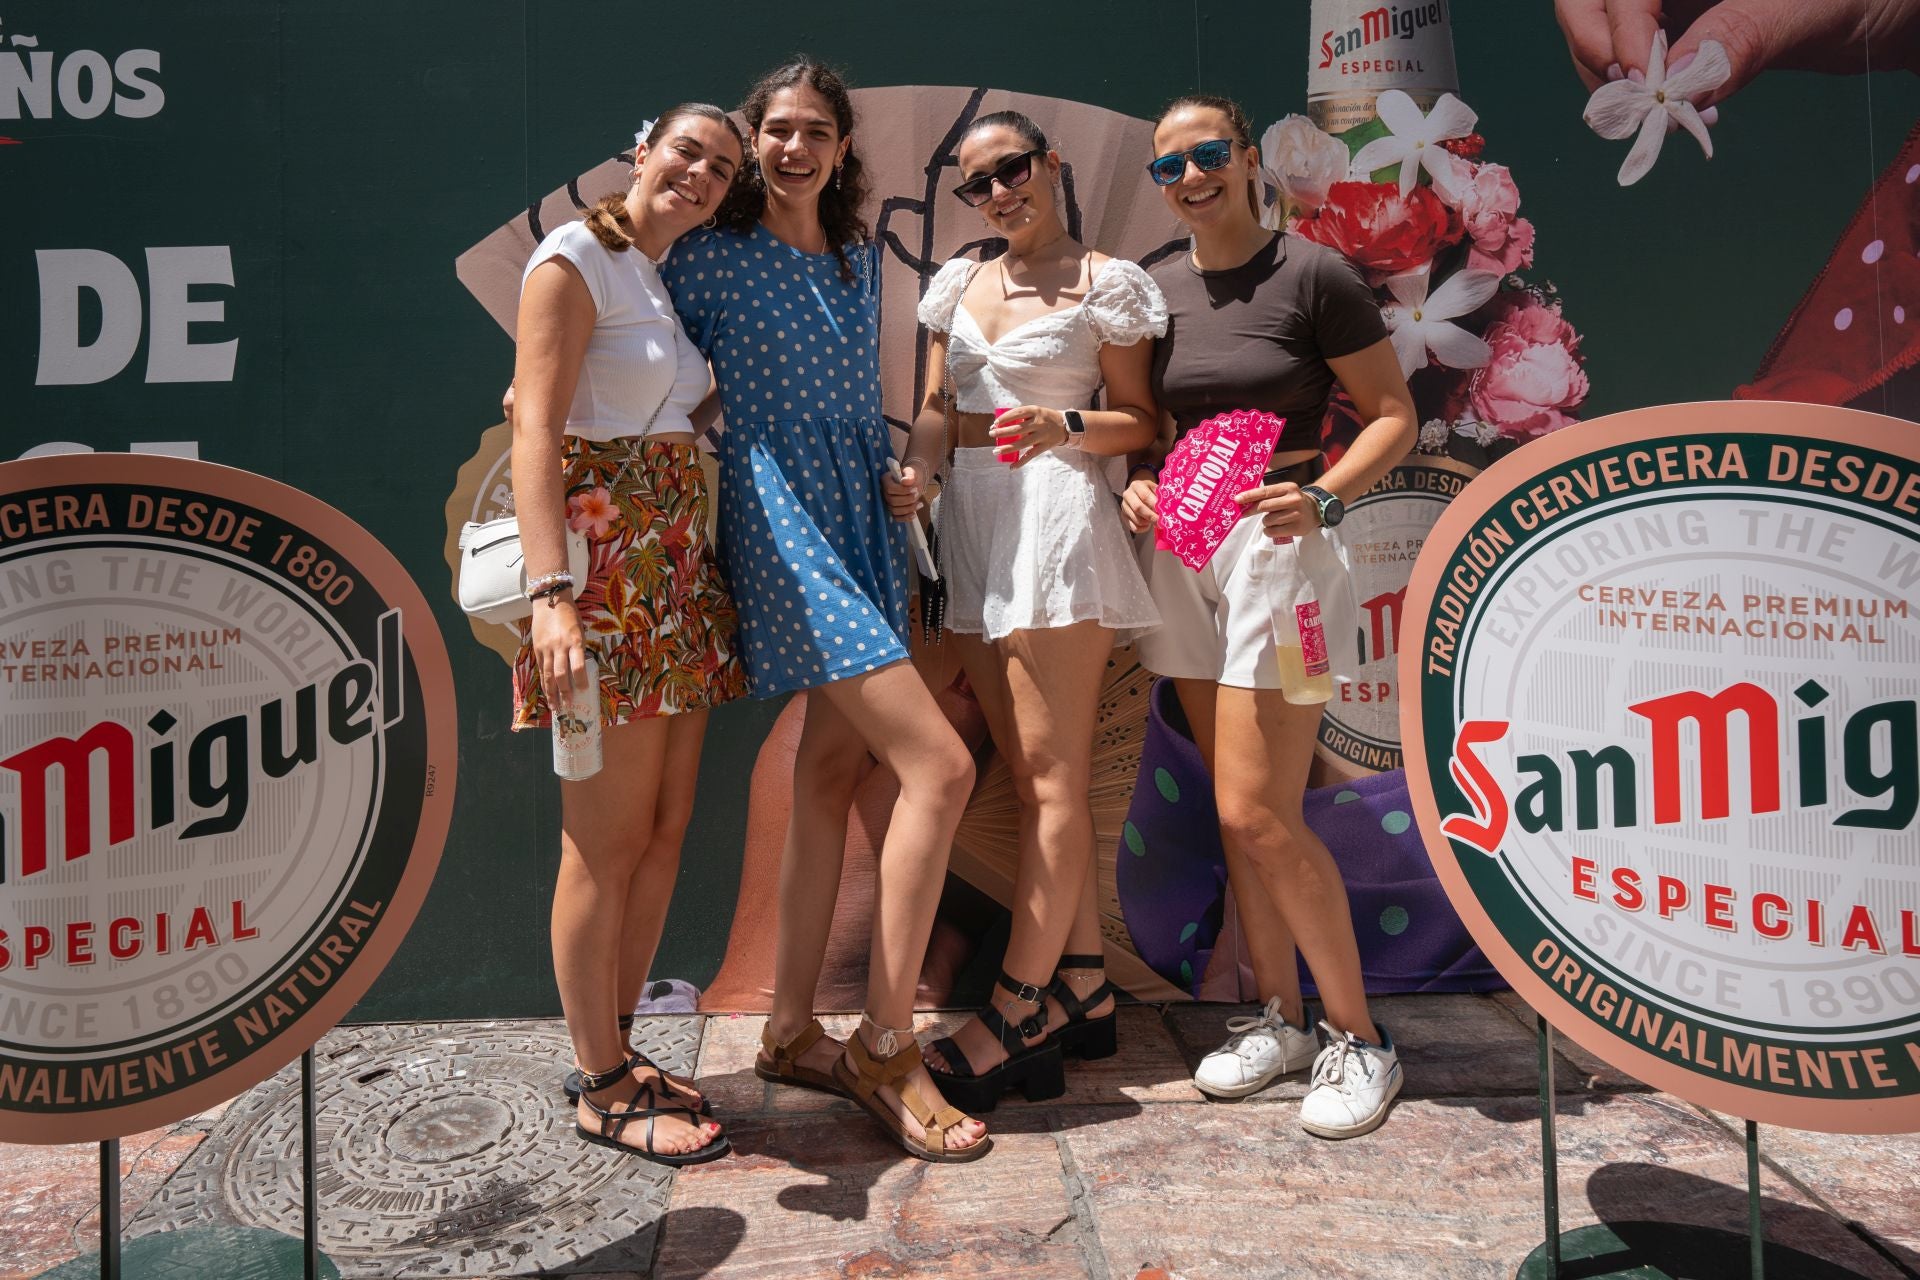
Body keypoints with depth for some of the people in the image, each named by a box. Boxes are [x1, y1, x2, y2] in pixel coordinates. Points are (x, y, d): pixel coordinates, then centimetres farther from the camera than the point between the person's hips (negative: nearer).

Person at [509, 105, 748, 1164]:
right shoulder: (574, 260, -4)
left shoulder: (674, 281, 20)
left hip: (677, 565, 8)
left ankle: (615, 1049, 24)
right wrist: (553, 593, -26)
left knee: (666, 826, 10)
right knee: (607, 839, -3)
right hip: (604, 566, -8)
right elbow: (535, 429, -14)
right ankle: (601, 1090, 11)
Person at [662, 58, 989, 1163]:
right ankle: (887, 1048, -3)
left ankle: (793, 1031, 19)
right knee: (939, 763, -16)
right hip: (779, 517, -7)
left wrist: (899, 476, 10)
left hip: (863, 516, 7)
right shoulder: (712, 257, -1)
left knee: (832, 770, 8)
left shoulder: (861, 258, 18)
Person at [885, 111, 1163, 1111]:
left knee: (1050, 771, -7)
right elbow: (936, 407, 16)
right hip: (971, 522, 7)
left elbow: (1142, 420, 1)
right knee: (1030, 772, 7)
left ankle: (1017, 1007, -3)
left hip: (1056, 512, -6)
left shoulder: (1103, 281, 1)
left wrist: (1065, 425, -17)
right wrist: (915, 471, -3)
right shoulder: (958, 284, 17)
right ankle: (1084, 987, 16)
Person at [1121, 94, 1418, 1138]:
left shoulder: (1312, 276, -5)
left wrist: (1321, 500, -19)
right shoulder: (1154, 289, 11)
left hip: (1273, 542, -6)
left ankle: (1359, 1039, 8)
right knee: (1235, 806, 9)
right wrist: (1138, 484, 0)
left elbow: (1394, 415, -3)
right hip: (1178, 546, 6)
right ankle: (1279, 1018, 24)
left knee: (1257, 811, -10)